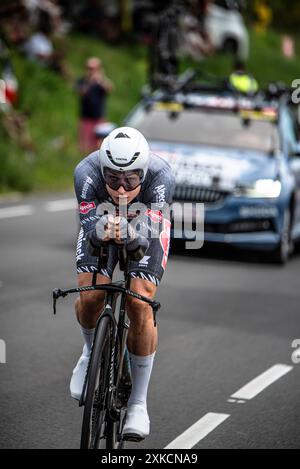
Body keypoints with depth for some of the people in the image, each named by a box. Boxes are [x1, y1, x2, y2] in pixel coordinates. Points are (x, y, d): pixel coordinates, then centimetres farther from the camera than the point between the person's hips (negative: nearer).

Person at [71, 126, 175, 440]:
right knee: (89, 295, -19)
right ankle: (92, 350, 17)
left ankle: (138, 403, -4)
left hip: (146, 227, -1)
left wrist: (130, 235, -66)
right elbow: (89, 226, -41)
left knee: (140, 306, -16)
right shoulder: (87, 172, -36)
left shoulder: (161, 176, -39)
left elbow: (148, 233, -43)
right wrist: (101, 229, -65)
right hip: (100, 220, 1)